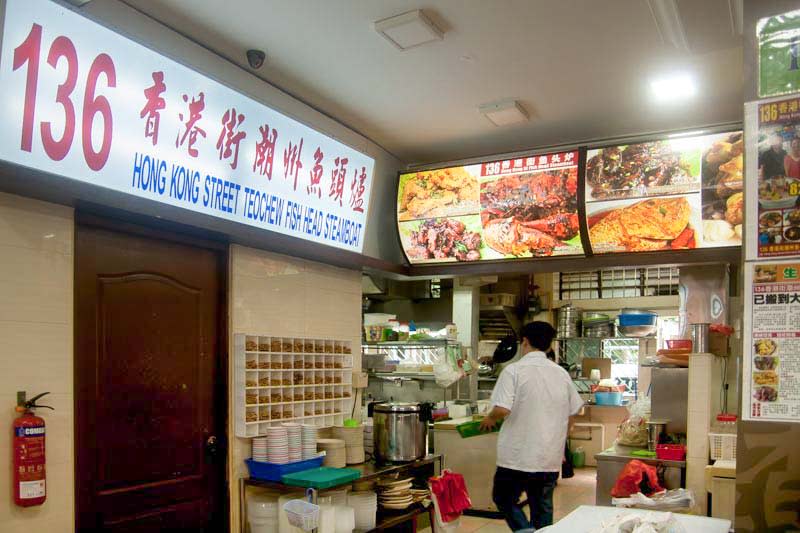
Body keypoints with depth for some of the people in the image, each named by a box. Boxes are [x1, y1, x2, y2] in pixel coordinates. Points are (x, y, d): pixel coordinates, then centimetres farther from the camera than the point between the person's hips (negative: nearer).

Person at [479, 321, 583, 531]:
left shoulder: (514, 370, -12)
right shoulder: (561, 373, 5)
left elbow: (502, 409, -22)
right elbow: (574, 411, 11)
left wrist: (490, 419, 0)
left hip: (517, 456, -5)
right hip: (550, 458, 5)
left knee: (504, 498, 13)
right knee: (543, 508, 16)